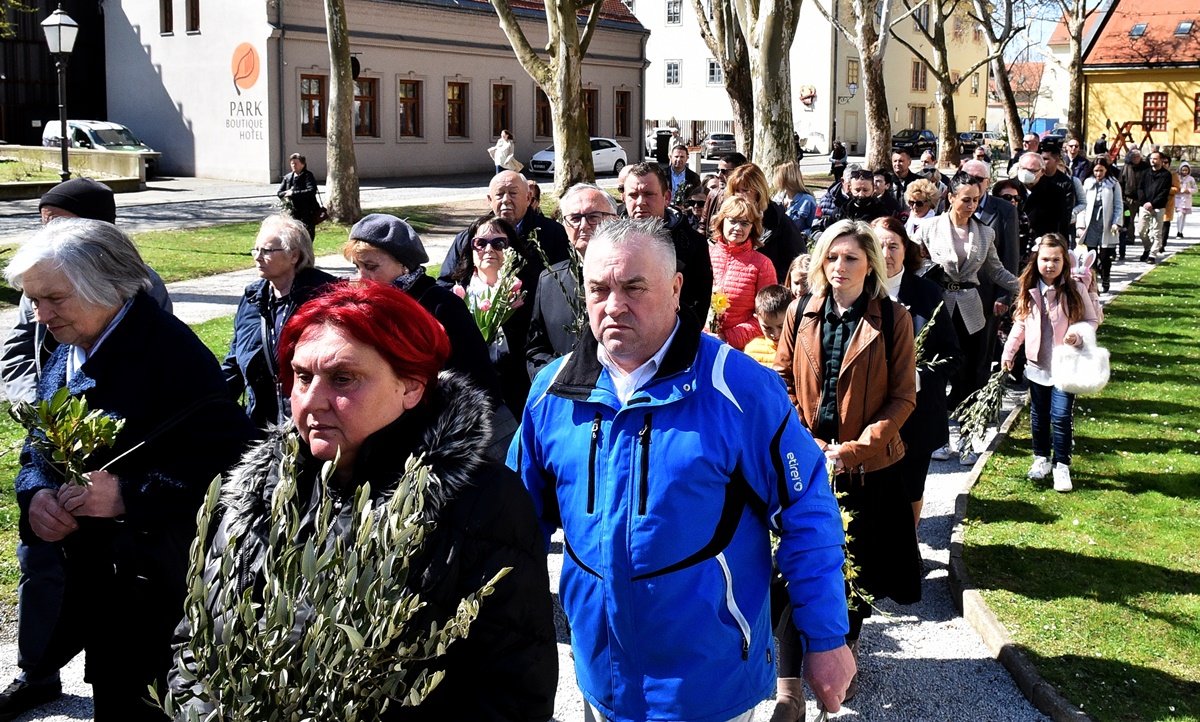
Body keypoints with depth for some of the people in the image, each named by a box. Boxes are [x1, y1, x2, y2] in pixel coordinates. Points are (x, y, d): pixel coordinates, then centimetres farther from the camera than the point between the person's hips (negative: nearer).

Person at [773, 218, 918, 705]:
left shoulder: (893, 318, -4)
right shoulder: (800, 314, 3)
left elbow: (903, 396, -5)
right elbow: (783, 382, 6)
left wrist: (856, 449, -15)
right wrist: (806, 443, -7)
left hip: (867, 465, -1)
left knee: (856, 570, 11)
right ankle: (790, 670, 12)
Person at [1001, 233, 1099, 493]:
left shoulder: (1076, 290, -9)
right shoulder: (1029, 291, 1)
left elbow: (1091, 320, -2)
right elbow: (1020, 323, 10)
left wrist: (1079, 335, -21)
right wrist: (1009, 351, 6)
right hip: (1037, 365, 4)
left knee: (1061, 417, -6)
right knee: (1039, 415, 14)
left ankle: (1062, 466, 7)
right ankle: (1041, 458, 30)